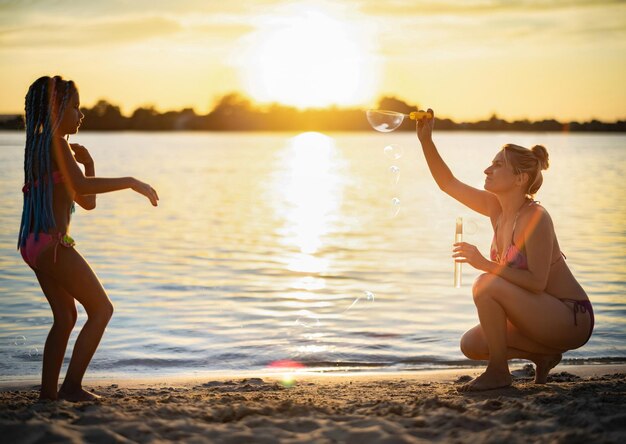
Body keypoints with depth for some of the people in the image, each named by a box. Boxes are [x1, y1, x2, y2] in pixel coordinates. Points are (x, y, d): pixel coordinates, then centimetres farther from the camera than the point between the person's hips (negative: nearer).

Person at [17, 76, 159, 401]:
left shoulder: (42, 146, 20)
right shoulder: (56, 144, -10)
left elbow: (87, 201, 21)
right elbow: (82, 186, -29)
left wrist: (87, 163, 9)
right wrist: (130, 183, -23)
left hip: (34, 243, 10)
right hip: (52, 243, -10)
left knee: (66, 317, 19)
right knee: (101, 309, -2)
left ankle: (48, 389, 20)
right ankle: (72, 386, -5)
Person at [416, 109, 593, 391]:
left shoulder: (535, 218, -23)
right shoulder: (496, 207, 1)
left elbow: (536, 281, -27)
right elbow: (449, 184, 8)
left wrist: (484, 264, -27)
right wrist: (426, 141, -2)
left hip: (572, 320, -9)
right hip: (543, 316, 9)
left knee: (487, 285, -25)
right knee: (471, 345, 6)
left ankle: (498, 372, -10)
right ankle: (543, 355, 17)